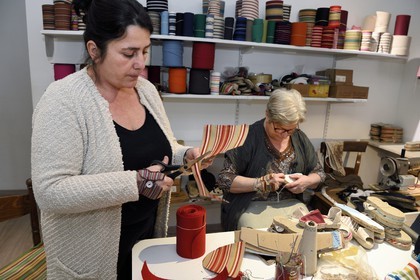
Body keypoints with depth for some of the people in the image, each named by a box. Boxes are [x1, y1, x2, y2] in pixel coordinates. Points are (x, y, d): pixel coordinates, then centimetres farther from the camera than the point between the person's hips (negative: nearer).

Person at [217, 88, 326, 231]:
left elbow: (319, 174, 15)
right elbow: (224, 179, -11)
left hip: (291, 204, 5)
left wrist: (307, 181, -7)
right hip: (252, 206, -4)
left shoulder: (300, 138, 5)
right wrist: (261, 183, -21)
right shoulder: (248, 137, -11)